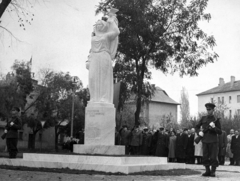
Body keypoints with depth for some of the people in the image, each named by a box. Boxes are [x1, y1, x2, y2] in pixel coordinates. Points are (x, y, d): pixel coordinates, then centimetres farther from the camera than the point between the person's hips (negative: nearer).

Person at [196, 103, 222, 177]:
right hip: (205, 141, 3)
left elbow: (220, 132, 0)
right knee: (205, 157, 4)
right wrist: (199, 132, -2)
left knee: (213, 157, -3)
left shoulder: (216, 120, 2)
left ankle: (213, 172, 6)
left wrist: (214, 127, -18)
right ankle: (207, 171, 14)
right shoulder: (203, 118, 9)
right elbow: (197, 126, 18)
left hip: (213, 141, -3)